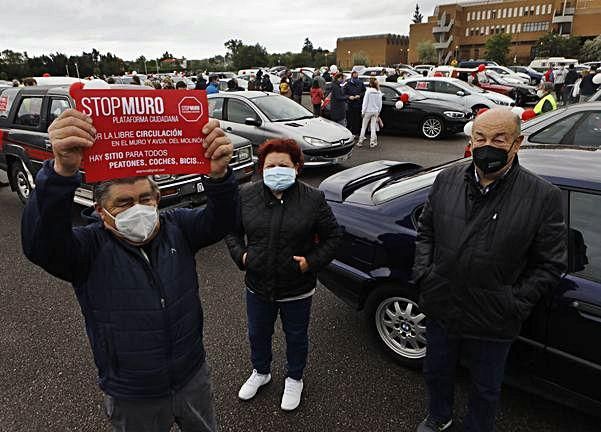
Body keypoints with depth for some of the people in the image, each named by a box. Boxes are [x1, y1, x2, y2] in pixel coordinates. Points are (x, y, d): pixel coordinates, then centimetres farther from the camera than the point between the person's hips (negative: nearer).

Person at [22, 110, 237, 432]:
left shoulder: (176, 228, -9)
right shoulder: (90, 248, -17)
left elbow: (219, 221, -25)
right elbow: (40, 242, -36)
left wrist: (218, 174, -48)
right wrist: (63, 170, -55)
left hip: (193, 377, 3)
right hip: (133, 399, -2)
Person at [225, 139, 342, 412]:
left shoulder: (313, 200, -13)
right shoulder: (246, 196, -6)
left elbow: (333, 236, -4)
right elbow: (232, 230, 7)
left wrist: (312, 261, -15)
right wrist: (240, 255, -8)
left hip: (297, 289, -2)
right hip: (257, 286, 3)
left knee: (296, 337, 20)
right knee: (258, 334, 24)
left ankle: (294, 379, 48)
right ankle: (260, 372, 53)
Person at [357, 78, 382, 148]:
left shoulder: (368, 91, -13)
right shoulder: (379, 92, 2)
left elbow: (365, 102, -11)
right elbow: (380, 103, 6)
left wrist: (363, 111, -4)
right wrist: (378, 112, 15)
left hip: (368, 111, -4)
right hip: (375, 111, 4)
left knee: (363, 127, 6)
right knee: (373, 128, 7)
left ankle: (360, 142, 10)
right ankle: (372, 143, 7)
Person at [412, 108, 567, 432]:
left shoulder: (543, 197, -14)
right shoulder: (447, 180, -5)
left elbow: (551, 264, -7)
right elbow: (425, 231, 7)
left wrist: (516, 302, -13)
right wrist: (423, 273, -4)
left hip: (493, 323, -3)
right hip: (440, 308, 3)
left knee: (485, 389, 21)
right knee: (436, 372, 26)